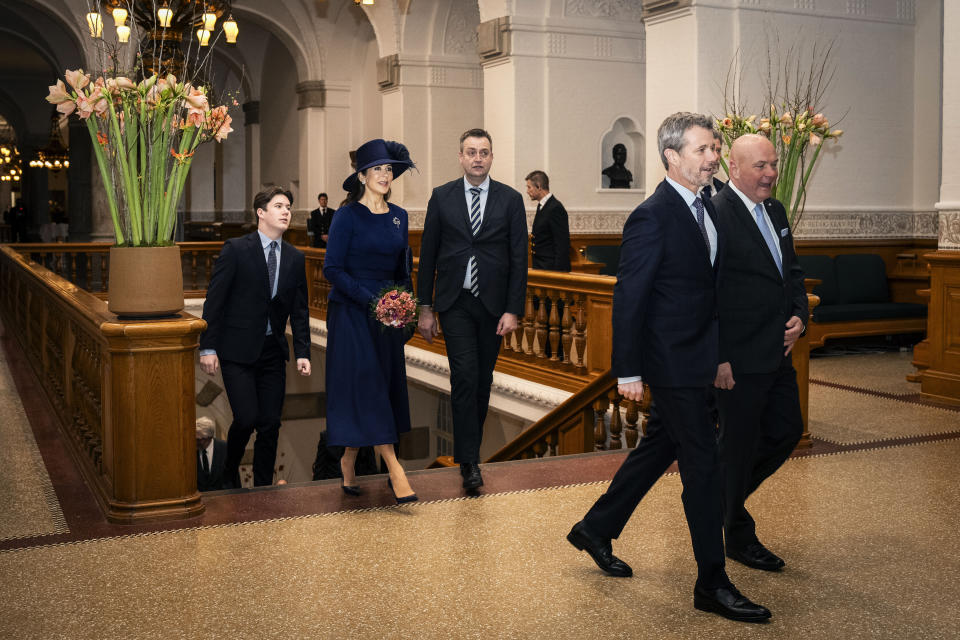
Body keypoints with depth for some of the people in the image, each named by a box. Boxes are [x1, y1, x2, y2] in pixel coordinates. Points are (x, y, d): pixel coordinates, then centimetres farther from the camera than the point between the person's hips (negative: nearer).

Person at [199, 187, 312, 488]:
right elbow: (214, 301, -7)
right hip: (238, 350, -4)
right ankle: (230, 471, 19)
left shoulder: (295, 257, 7)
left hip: (273, 350, 4)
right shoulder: (236, 249, -7)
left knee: (270, 423, 3)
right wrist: (208, 347, -12)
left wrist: (302, 352, 1)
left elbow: (299, 310, 10)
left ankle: (263, 489, 17)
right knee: (247, 418, -10)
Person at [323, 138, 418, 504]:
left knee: (387, 385, 7)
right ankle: (394, 468, -11)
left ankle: (349, 461, 22)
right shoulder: (348, 216, -7)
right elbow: (332, 269, -11)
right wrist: (370, 298, -20)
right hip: (351, 313, -6)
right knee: (366, 383, -10)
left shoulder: (398, 217, 10)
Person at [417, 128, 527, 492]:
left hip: (493, 302, 1)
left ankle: (469, 444, 26)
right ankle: (469, 461, -7)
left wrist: (513, 310, -7)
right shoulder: (442, 197, 3)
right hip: (455, 302, -1)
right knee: (465, 377, -11)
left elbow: (519, 258, 0)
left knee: (483, 381, 9)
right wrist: (425, 307, 2)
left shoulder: (510, 199, 2)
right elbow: (428, 255, 5)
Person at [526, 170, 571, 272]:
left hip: (552, 267, -9)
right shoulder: (541, 206, 15)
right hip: (540, 267, 9)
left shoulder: (555, 208, -15)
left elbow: (562, 244, -19)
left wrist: (557, 271, -22)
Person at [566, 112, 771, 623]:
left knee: (661, 446, 19)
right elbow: (628, 298, -17)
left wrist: (720, 352, 15)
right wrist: (628, 371, -16)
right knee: (703, 465, -3)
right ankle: (712, 584, 10)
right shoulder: (652, 217, -17)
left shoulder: (705, 207, 10)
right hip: (672, 362, -9)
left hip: (696, 359, 9)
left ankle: (595, 529, 35)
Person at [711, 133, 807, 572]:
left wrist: (799, 314, 3)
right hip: (740, 359, -9)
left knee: (787, 432, 16)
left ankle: (721, 493, 35)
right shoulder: (716, 214, -17)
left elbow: (792, 270, 21)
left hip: (778, 354, 9)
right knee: (740, 445, 6)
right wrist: (718, 359, -19)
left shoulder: (775, 211, 11)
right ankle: (738, 537, 25)